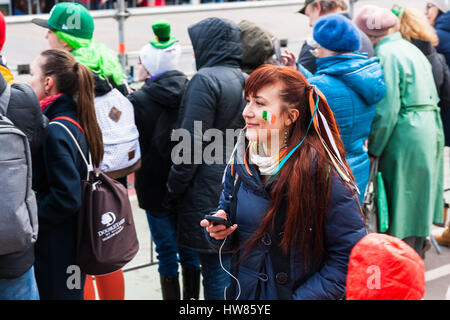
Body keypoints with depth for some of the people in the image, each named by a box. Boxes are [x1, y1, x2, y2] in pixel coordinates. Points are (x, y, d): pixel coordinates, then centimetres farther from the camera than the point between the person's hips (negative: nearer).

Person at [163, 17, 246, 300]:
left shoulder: (206, 80, -12)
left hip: (209, 193, -8)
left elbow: (192, 146, -16)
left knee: (215, 269, -1)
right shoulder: (246, 82, 11)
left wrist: (173, 191, -7)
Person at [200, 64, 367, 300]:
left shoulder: (323, 172, -21)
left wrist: (303, 297, -23)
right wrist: (220, 232, -13)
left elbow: (350, 256, -19)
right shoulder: (241, 162, -4)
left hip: (298, 293, -5)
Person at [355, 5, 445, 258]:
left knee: (402, 203, 1)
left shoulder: (386, 54, -12)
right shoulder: (411, 49, 15)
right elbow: (432, 97, 17)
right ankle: (419, 245, 29)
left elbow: (387, 109, -18)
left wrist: (373, 149, -10)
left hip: (406, 136, -9)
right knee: (417, 197, 18)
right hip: (430, 130, 9)